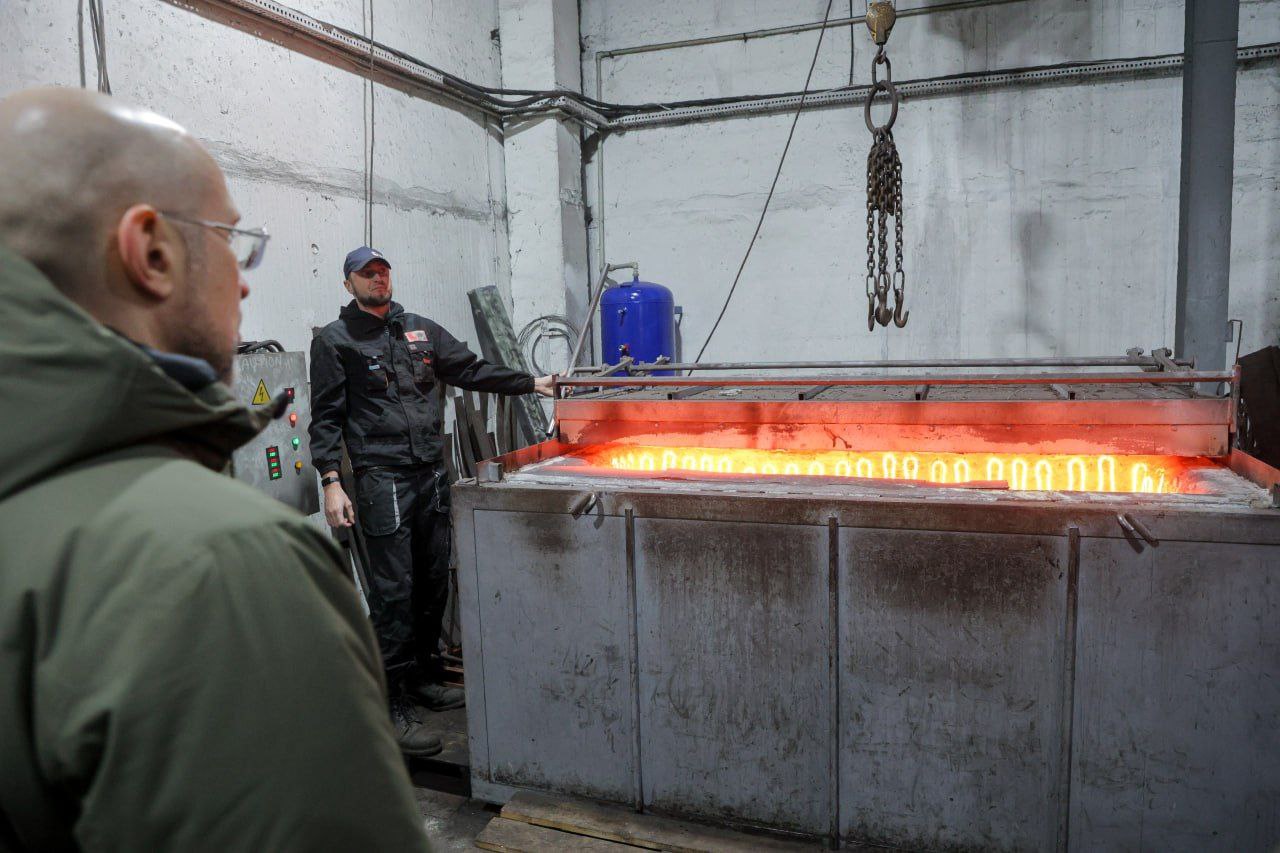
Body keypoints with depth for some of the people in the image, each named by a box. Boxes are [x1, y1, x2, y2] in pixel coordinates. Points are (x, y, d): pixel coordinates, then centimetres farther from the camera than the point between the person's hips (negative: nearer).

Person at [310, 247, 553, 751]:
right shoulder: (334, 340, 3)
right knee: (393, 591, -6)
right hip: (381, 479, -5)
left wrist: (531, 384, 10)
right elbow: (326, 417, -2)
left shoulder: (421, 330, 17)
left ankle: (425, 680, 27)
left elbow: (469, 370, 18)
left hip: (431, 474, 6)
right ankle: (395, 705, 3)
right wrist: (331, 482, -11)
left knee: (433, 583, 11)